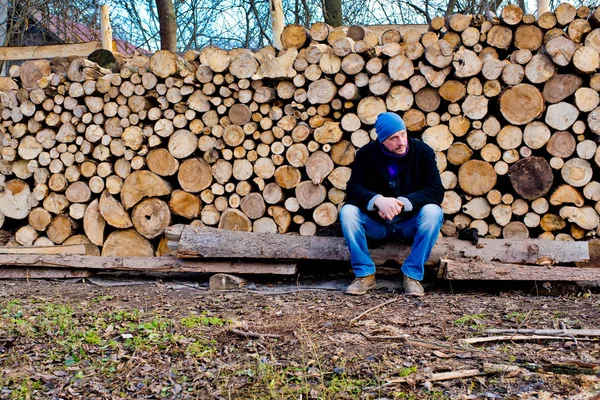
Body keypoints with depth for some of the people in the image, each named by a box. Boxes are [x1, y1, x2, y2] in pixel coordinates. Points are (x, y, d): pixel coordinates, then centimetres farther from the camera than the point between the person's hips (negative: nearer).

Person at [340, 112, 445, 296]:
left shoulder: (423, 152, -7)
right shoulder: (366, 154, -4)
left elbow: (436, 191, -15)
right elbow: (353, 188, -12)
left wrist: (402, 202, -29)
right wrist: (378, 200, -33)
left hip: (410, 224, 0)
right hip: (376, 223, 1)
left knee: (433, 212, -31)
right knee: (347, 211, -25)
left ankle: (413, 275, -20)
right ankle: (365, 274, -17)